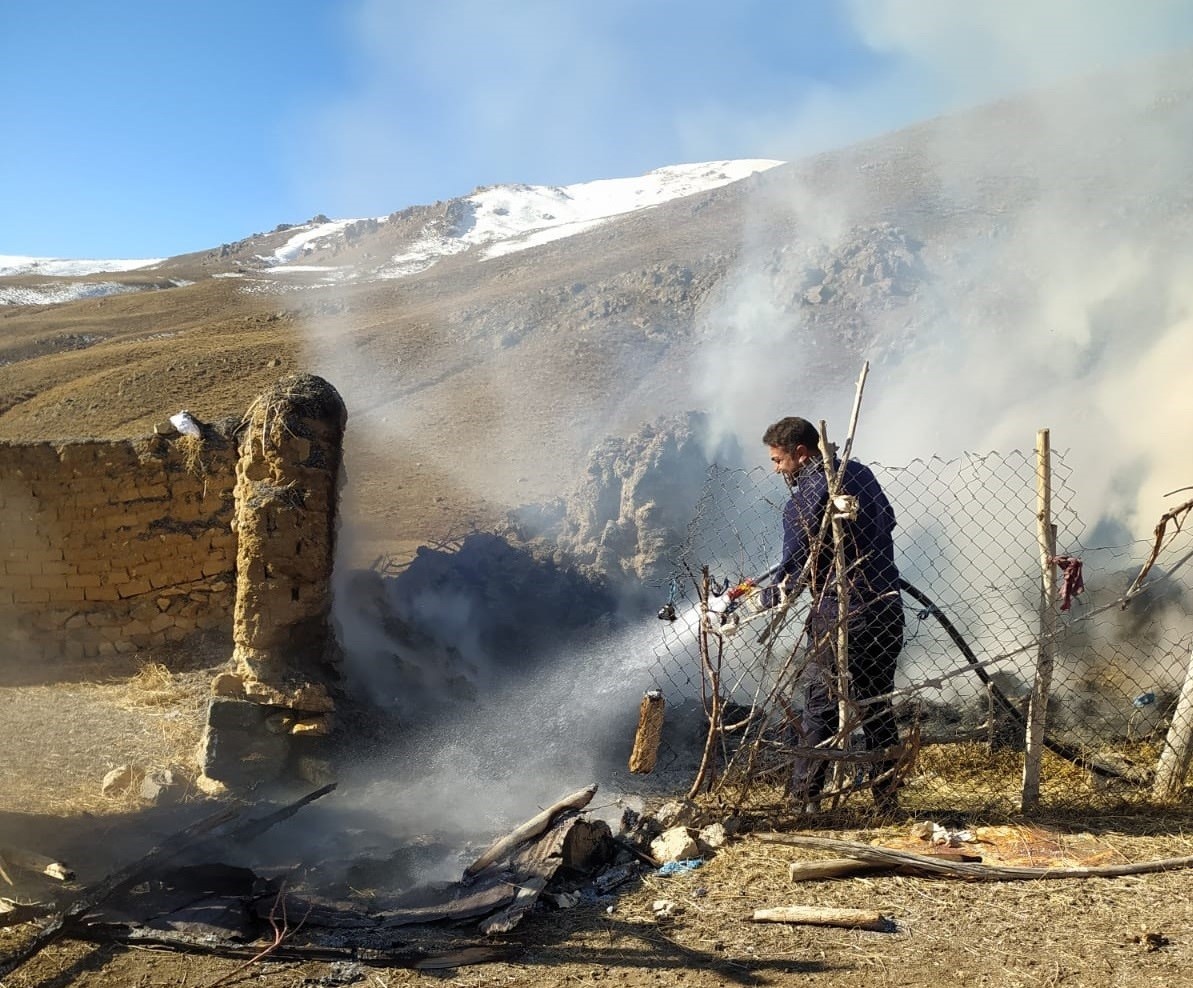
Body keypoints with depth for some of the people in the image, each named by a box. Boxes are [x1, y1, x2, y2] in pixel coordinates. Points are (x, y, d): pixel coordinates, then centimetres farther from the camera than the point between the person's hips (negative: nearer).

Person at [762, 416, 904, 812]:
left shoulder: (803, 501, -14)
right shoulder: (860, 473, 7)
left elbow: (794, 570, -12)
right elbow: (888, 520, 20)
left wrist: (765, 597, 4)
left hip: (841, 613, -7)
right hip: (887, 605, 7)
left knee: (820, 708, 3)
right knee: (879, 707, 15)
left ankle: (804, 798, 7)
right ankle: (886, 798, 20)